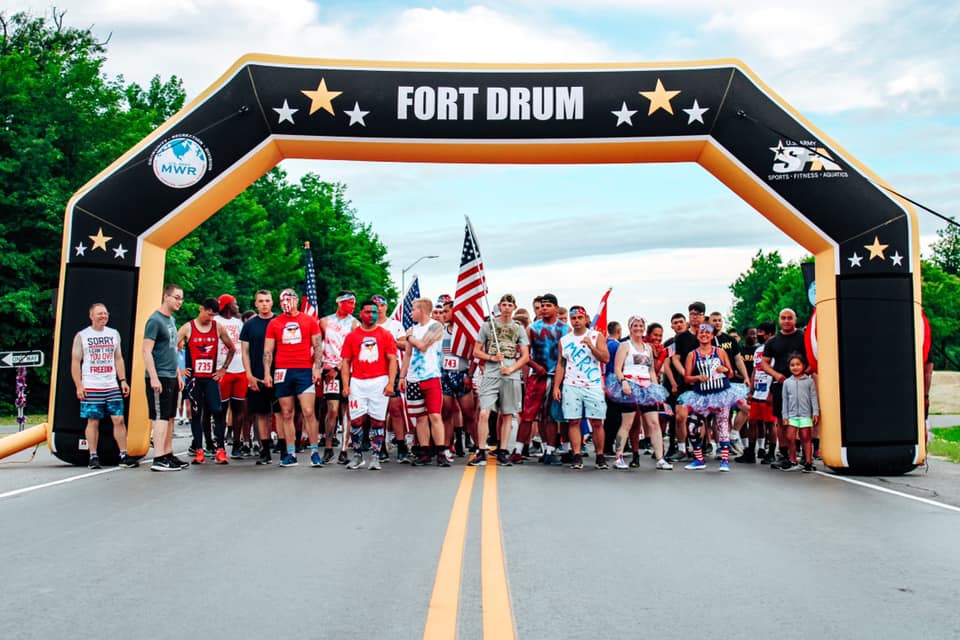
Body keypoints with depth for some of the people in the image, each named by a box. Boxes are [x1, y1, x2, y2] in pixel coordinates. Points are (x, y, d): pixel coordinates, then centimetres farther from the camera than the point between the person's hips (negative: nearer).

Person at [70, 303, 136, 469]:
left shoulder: (114, 334, 12)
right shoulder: (81, 336, 2)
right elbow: (75, 362, 0)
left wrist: (123, 380, 7)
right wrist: (79, 386, -7)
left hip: (112, 386, 3)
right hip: (91, 388, -3)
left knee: (119, 419, -3)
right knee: (93, 422, 1)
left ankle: (124, 456, 1)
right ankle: (93, 457, 10)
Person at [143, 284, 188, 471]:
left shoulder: (171, 320, 16)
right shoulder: (155, 320, -11)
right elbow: (147, 351, -16)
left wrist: (178, 375, 20)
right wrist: (153, 378, -21)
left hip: (171, 378, 9)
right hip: (159, 378, -9)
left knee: (169, 418, 11)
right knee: (161, 418, -8)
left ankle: (168, 455, 18)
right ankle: (158, 459, -6)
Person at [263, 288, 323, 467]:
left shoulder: (310, 321, 6)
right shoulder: (274, 323, 10)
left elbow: (318, 346, 6)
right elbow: (268, 350, 9)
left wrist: (317, 368, -4)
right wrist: (267, 373, 0)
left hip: (305, 371, -2)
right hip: (282, 372, 2)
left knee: (309, 412, -8)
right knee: (286, 414, 5)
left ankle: (315, 452, -1)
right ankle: (290, 454, 9)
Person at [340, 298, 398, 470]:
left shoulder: (385, 335, 6)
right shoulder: (351, 336, 9)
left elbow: (392, 360, 2)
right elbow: (345, 362, 8)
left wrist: (390, 383, -7)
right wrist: (345, 385, 0)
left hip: (379, 382, -1)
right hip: (357, 383, 1)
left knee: (377, 420, -1)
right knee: (356, 420, -1)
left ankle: (375, 457, 8)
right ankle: (357, 456, 14)